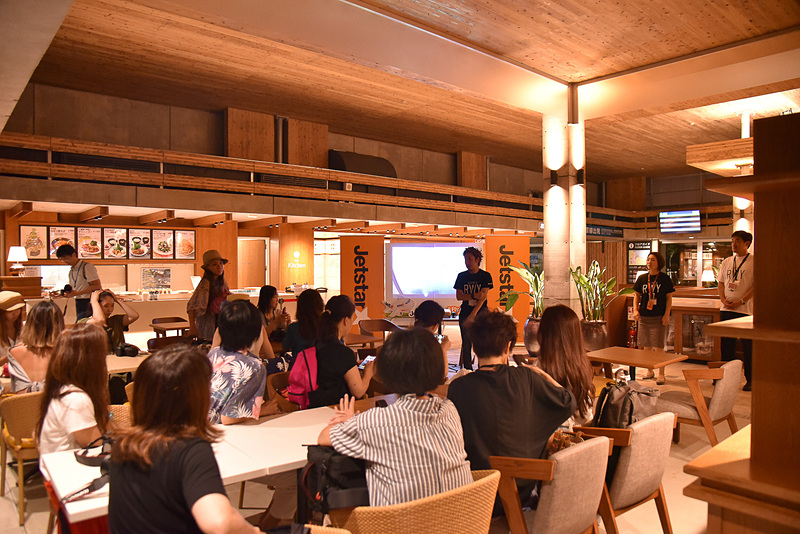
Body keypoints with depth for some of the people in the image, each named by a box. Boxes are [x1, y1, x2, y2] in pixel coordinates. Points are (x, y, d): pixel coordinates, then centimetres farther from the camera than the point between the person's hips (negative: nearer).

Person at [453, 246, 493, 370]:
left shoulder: (485, 276, -1)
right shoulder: (461, 276, 8)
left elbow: (483, 296, -9)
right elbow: (458, 296, 2)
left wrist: (473, 315, -19)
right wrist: (474, 296, -14)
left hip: (481, 313, -2)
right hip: (465, 313, 2)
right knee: (466, 342, 2)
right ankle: (467, 370, 9)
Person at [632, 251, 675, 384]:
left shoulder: (664, 278, -2)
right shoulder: (642, 278, 7)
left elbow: (669, 298, 0)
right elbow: (637, 295, 13)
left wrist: (667, 314, -9)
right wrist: (635, 310, -1)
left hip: (659, 318, -4)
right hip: (644, 316, 4)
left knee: (658, 347, -5)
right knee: (646, 346, 10)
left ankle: (661, 374, 5)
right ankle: (650, 371, 24)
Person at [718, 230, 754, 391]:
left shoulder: (754, 261, -4)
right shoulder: (726, 262, 13)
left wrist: (741, 301, -17)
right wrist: (723, 299, -2)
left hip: (746, 310, -5)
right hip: (726, 310, 5)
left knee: (748, 346, 1)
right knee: (726, 344, 10)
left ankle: (750, 379, 10)